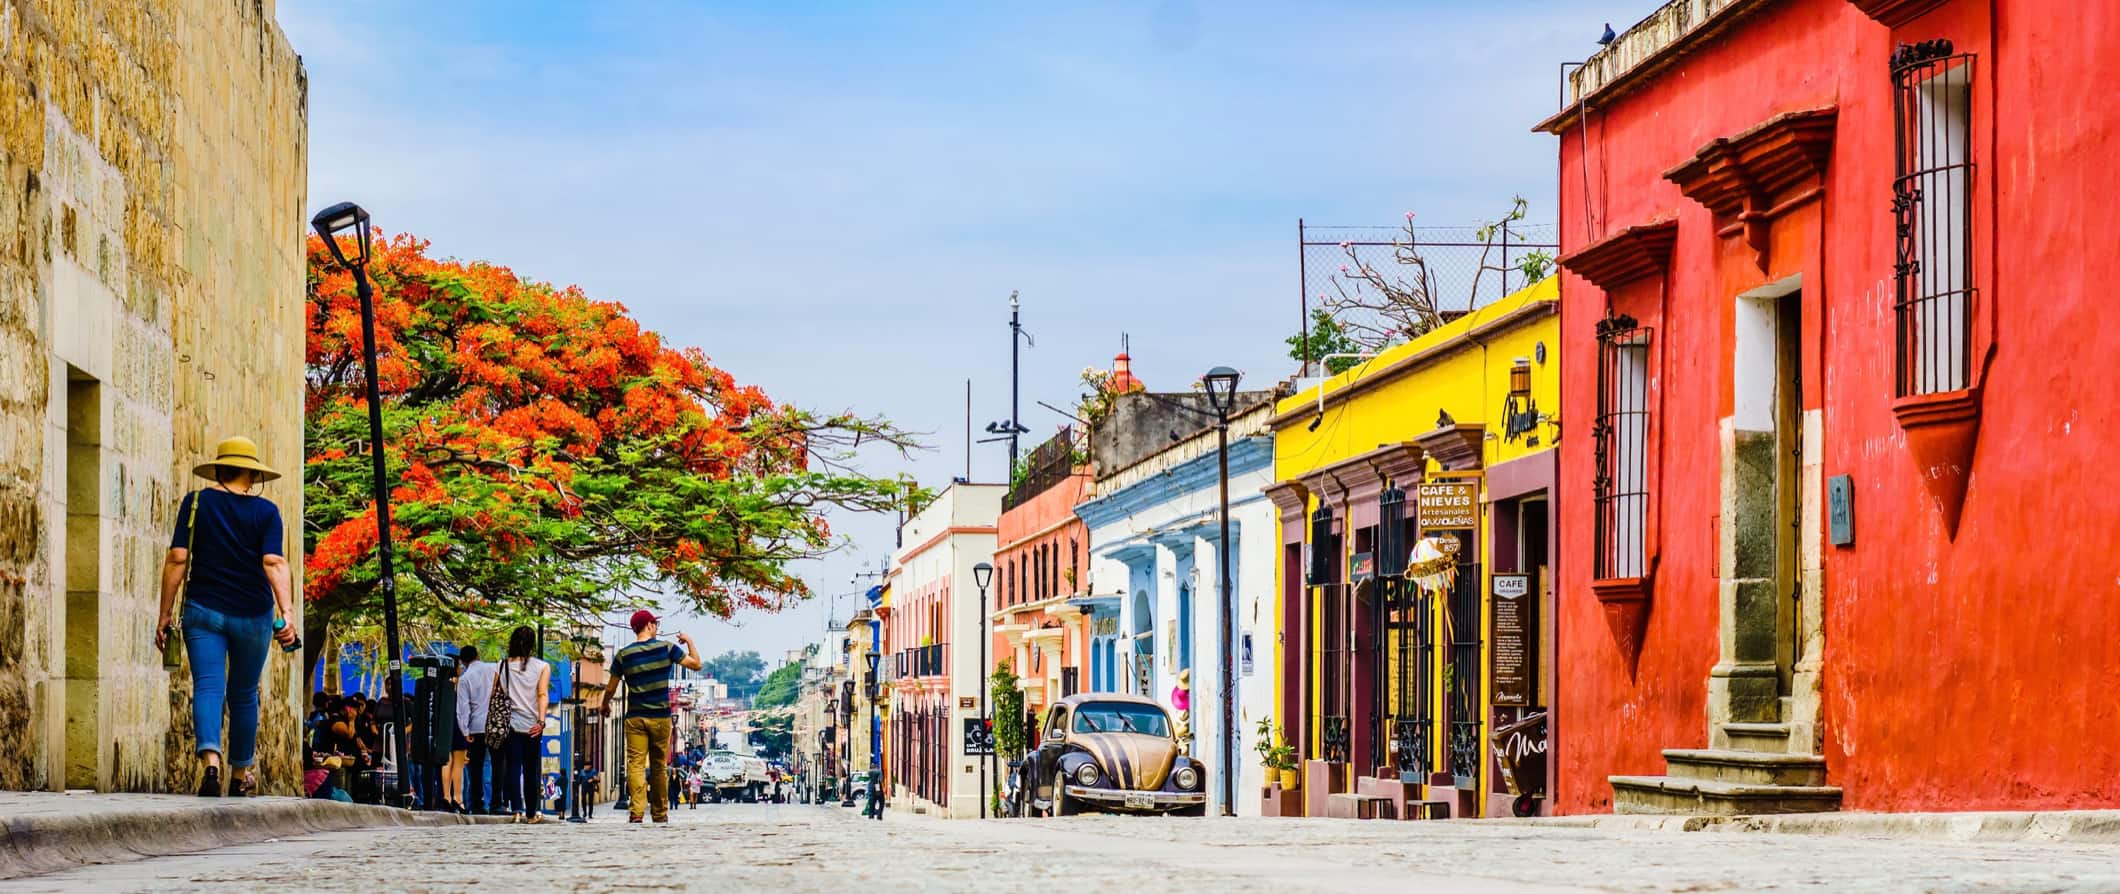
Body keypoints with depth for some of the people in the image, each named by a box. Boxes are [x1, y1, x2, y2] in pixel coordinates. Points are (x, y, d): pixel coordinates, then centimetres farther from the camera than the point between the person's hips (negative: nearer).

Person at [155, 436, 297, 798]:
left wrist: (165, 614, -1)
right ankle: (242, 775, 26)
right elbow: (274, 563, -15)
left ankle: (211, 759, -33)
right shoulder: (265, 511, -2)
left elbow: (177, 559, -5)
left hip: (203, 610, -1)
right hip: (252, 615, 1)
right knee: (243, 695, 15)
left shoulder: (196, 503, -1)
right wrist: (286, 613, -22)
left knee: (207, 686, -7)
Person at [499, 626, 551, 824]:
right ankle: (532, 813, 14)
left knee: (513, 767, -2)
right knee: (531, 770, 9)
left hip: (510, 724, 0)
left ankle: (517, 810, -17)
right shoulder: (542, 667, 0)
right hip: (532, 725, 0)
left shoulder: (503, 666, 4)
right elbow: (542, 694, -10)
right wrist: (541, 721, -16)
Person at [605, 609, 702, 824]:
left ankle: (636, 811, -19)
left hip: (635, 717, 0)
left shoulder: (623, 655, 0)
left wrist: (605, 706, 27)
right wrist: (689, 642, 19)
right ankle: (660, 813, 17)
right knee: (658, 766, 11)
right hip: (661, 717, 0)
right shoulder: (666, 648, -3)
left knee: (635, 764, -5)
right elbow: (696, 664, 3)